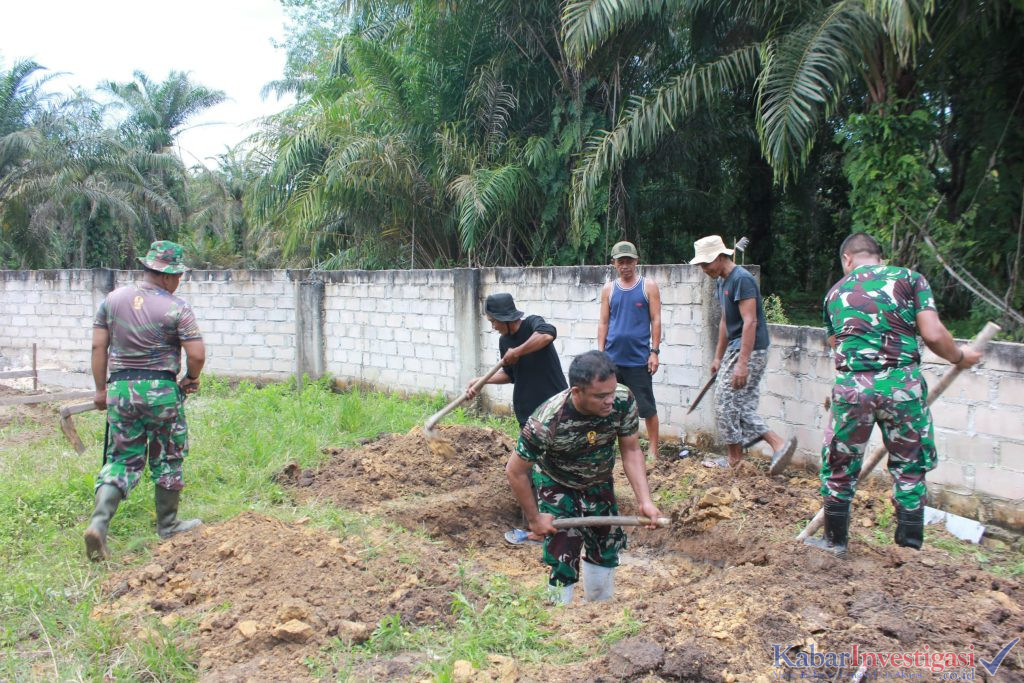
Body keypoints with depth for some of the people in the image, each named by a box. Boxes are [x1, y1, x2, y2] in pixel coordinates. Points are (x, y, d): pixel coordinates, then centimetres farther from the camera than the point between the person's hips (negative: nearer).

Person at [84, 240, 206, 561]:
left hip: (119, 388, 4)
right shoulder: (176, 308, -11)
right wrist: (191, 379, 6)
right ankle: (168, 525, 25)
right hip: (161, 389, -4)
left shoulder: (113, 299, 3)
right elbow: (197, 354, -14)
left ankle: (98, 523, -5)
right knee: (167, 459, 13)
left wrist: (101, 389, 11)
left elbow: (98, 346, 4)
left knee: (122, 459, 12)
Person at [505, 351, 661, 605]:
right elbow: (515, 471, -24)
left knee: (606, 548, 16)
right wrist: (534, 519, -15)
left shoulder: (624, 401, -30)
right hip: (557, 485, -4)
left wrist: (644, 500, -24)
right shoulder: (547, 421, -39)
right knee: (563, 556, -9)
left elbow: (631, 451, -14)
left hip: (599, 482, 4)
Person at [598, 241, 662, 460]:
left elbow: (656, 320, -1)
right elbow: (603, 322, 9)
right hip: (612, 358, 3)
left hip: (639, 359, -3)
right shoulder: (609, 289, 8)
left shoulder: (649, 286, 0)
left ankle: (653, 451, 12)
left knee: (647, 407, 3)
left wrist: (654, 351, -7)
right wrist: (600, 353, 3)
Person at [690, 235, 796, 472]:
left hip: (750, 352, -10)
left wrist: (742, 363, -27)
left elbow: (750, 322, -23)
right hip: (735, 349, 10)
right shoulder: (721, 281, 14)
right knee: (743, 406, 7)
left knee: (726, 403, -4)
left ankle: (735, 459, 7)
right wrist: (718, 357, 22)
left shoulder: (742, 279, -16)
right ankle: (779, 443, 9)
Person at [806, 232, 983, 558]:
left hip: (851, 386, 1)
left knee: (839, 467, 16)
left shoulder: (835, 293, 15)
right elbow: (933, 335, -4)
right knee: (909, 468, 16)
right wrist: (959, 358, 14)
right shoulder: (909, 278, 6)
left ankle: (835, 540, 27)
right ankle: (910, 546, 23)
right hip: (902, 384, -1)